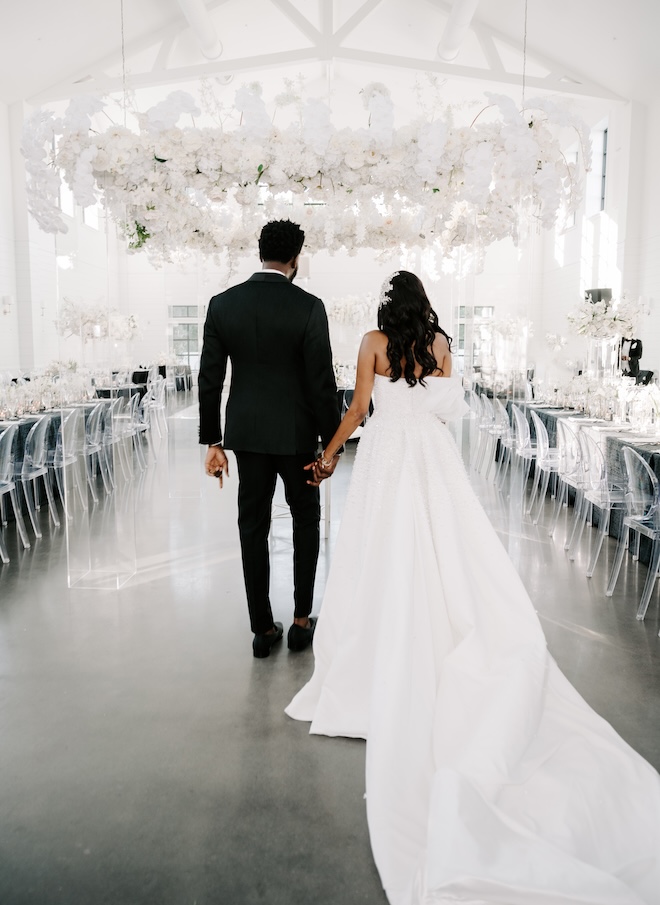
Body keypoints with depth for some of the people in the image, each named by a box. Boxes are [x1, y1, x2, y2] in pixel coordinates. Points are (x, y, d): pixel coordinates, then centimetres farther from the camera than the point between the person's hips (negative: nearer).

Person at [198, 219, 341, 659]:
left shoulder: (222, 304, -1)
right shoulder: (308, 306, -12)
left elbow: (210, 379, 0)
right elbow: (322, 382, -12)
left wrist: (212, 441, 7)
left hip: (247, 433, 3)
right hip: (296, 434, -2)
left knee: (253, 528, 10)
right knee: (305, 522, 16)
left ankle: (263, 628, 19)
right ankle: (302, 621, 21)